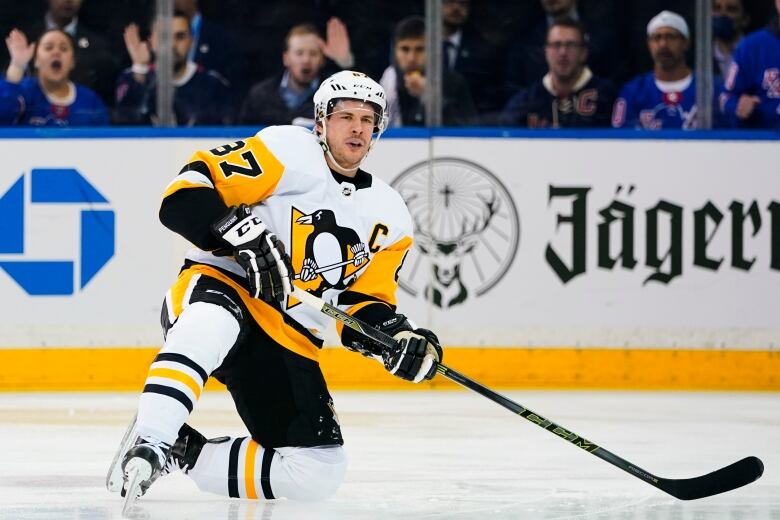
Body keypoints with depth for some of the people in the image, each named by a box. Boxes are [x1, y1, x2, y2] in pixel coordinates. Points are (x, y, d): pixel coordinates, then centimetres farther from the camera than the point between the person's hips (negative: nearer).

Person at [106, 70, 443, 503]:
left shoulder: (389, 219, 12)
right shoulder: (287, 152, -5)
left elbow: (364, 306, 13)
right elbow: (187, 192, -12)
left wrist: (397, 338, -8)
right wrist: (245, 236, -26)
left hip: (289, 343, 6)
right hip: (217, 289, -6)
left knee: (318, 474, -9)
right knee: (210, 323, -44)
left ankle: (184, 452, 2)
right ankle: (146, 446, -38)